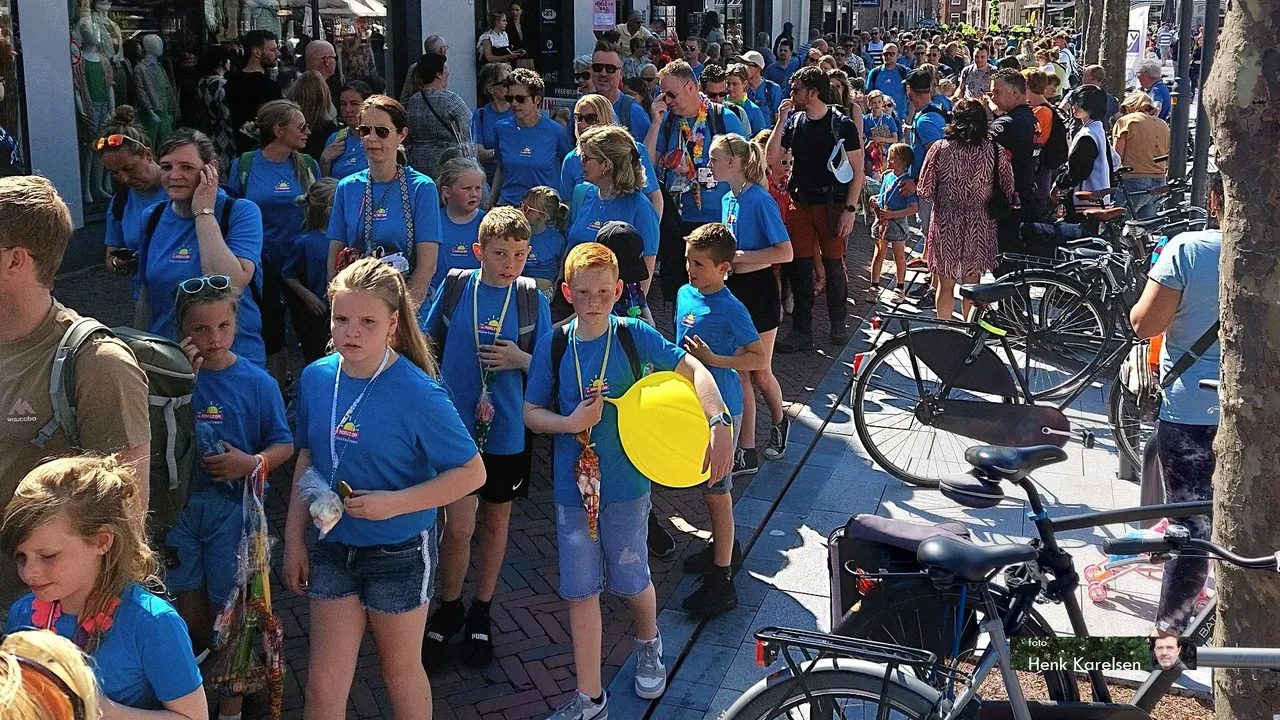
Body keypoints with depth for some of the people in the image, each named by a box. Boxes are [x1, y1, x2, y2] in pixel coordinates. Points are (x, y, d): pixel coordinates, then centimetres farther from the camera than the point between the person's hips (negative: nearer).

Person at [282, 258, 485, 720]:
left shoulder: (418, 394, -22)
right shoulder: (316, 377, -5)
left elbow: (472, 473, -17)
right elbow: (307, 460, 8)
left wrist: (395, 503, -26)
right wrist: (294, 539, 7)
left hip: (399, 554, -4)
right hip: (333, 548, 4)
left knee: (401, 672, 16)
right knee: (324, 683, 10)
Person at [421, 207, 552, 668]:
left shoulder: (532, 300, -4)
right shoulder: (455, 288, -4)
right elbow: (429, 344, 9)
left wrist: (521, 360, -17)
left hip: (507, 431, 1)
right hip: (455, 426, -1)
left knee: (496, 521, 14)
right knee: (459, 525, -5)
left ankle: (481, 612, 33)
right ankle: (449, 608, 20)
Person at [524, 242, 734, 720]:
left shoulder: (633, 336, -9)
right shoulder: (553, 345, -5)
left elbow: (693, 369, -8)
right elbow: (531, 413, 1)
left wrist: (720, 424, -22)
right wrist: (569, 423, -19)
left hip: (626, 486, -1)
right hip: (573, 488, 1)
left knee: (631, 582, 13)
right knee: (580, 591, 5)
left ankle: (649, 644, 47)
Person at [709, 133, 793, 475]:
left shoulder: (760, 200, -16)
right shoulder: (727, 200, 8)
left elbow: (784, 252, -20)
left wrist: (737, 257, -21)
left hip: (757, 292, -7)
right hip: (732, 291, 7)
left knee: (759, 373, 7)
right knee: (739, 375, 6)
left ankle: (779, 422, 35)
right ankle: (746, 453, 12)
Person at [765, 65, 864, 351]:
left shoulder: (842, 124, -5)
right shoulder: (794, 122, 7)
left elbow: (857, 170, -5)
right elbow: (771, 157, 0)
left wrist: (850, 209, -12)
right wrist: (781, 121, -8)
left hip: (832, 204, -4)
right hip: (800, 204, 4)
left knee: (834, 265, 4)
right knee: (799, 266, 3)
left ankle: (838, 324, 21)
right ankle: (802, 331, 9)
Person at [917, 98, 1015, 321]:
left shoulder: (940, 149, -10)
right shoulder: (995, 151, -8)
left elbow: (925, 191, -8)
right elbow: (1009, 192, -4)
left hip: (946, 226, -1)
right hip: (978, 227, 1)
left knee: (946, 285, 13)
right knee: (972, 285, 14)